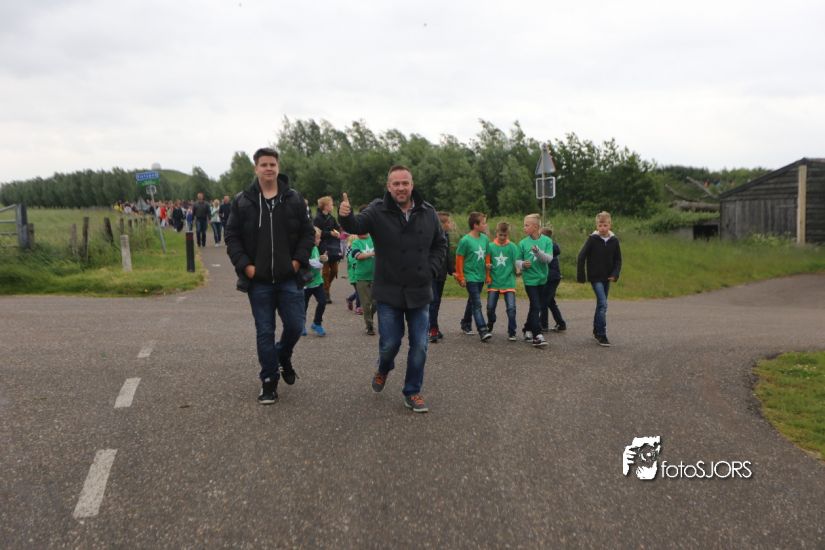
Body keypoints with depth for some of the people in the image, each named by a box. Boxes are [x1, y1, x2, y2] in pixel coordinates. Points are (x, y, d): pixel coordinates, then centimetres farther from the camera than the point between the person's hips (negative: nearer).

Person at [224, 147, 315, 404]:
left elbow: (307, 232, 5)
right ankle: (269, 381, 17)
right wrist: (244, 265, -8)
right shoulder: (242, 201, 0)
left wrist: (298, 260, -6)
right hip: (259, 280, -1)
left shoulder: (294, 198, 2)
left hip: (289, 278, 1)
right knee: (265, 332, 5)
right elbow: (232, 237, 2)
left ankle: (283, 357, 35)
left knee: (295, 325, 3)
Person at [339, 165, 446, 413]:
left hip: (419, 292, 3)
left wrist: (431, 270, -1)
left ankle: (412, 392, 22)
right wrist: (345, 216, -50)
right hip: (389, 292, -2)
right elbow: (356, 225, -28)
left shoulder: (428, 212, 0)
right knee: (390, 344, 4)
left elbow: (440, 244, 12)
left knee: (419, 346, 6)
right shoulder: (378, 211, -9)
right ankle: (383, 369, 39)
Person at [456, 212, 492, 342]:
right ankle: (483, 331, -12)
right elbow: (459, 259, -9)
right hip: (470, 277, -6)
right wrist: (461, 277, -8)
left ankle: (466, 325, 33)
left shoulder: (485, 238, 3)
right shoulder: (465, 240, -14)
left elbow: (487, 257, 11)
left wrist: (488, 275, 12)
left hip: (481, 277, 6)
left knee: (472, 301, 18)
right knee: (477, 304, -9)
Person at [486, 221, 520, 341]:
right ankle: (489, 327, 34)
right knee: (490, 307, 7)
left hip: (508, 282, -1)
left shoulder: (512, 246, -1)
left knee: (511, 308, -9)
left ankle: (512, 333, 5)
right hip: (494, 282, 1)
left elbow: (516, 263, -2)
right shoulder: (490, 246, 1)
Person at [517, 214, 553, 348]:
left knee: (536, 307, 14)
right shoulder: (523, 243, -3)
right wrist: (522, 264, -19)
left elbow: (549, 258, -11)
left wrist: (538, 252, -27)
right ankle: (537, 336, -11)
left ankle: (527, 330, 30)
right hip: (529, 279, -3)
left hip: (542, 278, 3)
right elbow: (517, 261, 2)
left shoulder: (547, 241, -2)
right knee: (536, 307, -11)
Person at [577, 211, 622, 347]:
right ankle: (602, 335, -13)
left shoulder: (614, 240, 0)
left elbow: (618, 259, 7)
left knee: (601, 304, 15)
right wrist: (581, 276, -9)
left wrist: (615, 274, -7)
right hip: (595, 277, -5)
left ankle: (596, 331, 31)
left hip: (607, 278, 5)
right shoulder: (592, 239, -10)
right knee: (603, 304, -15)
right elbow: (581, 257, -8)